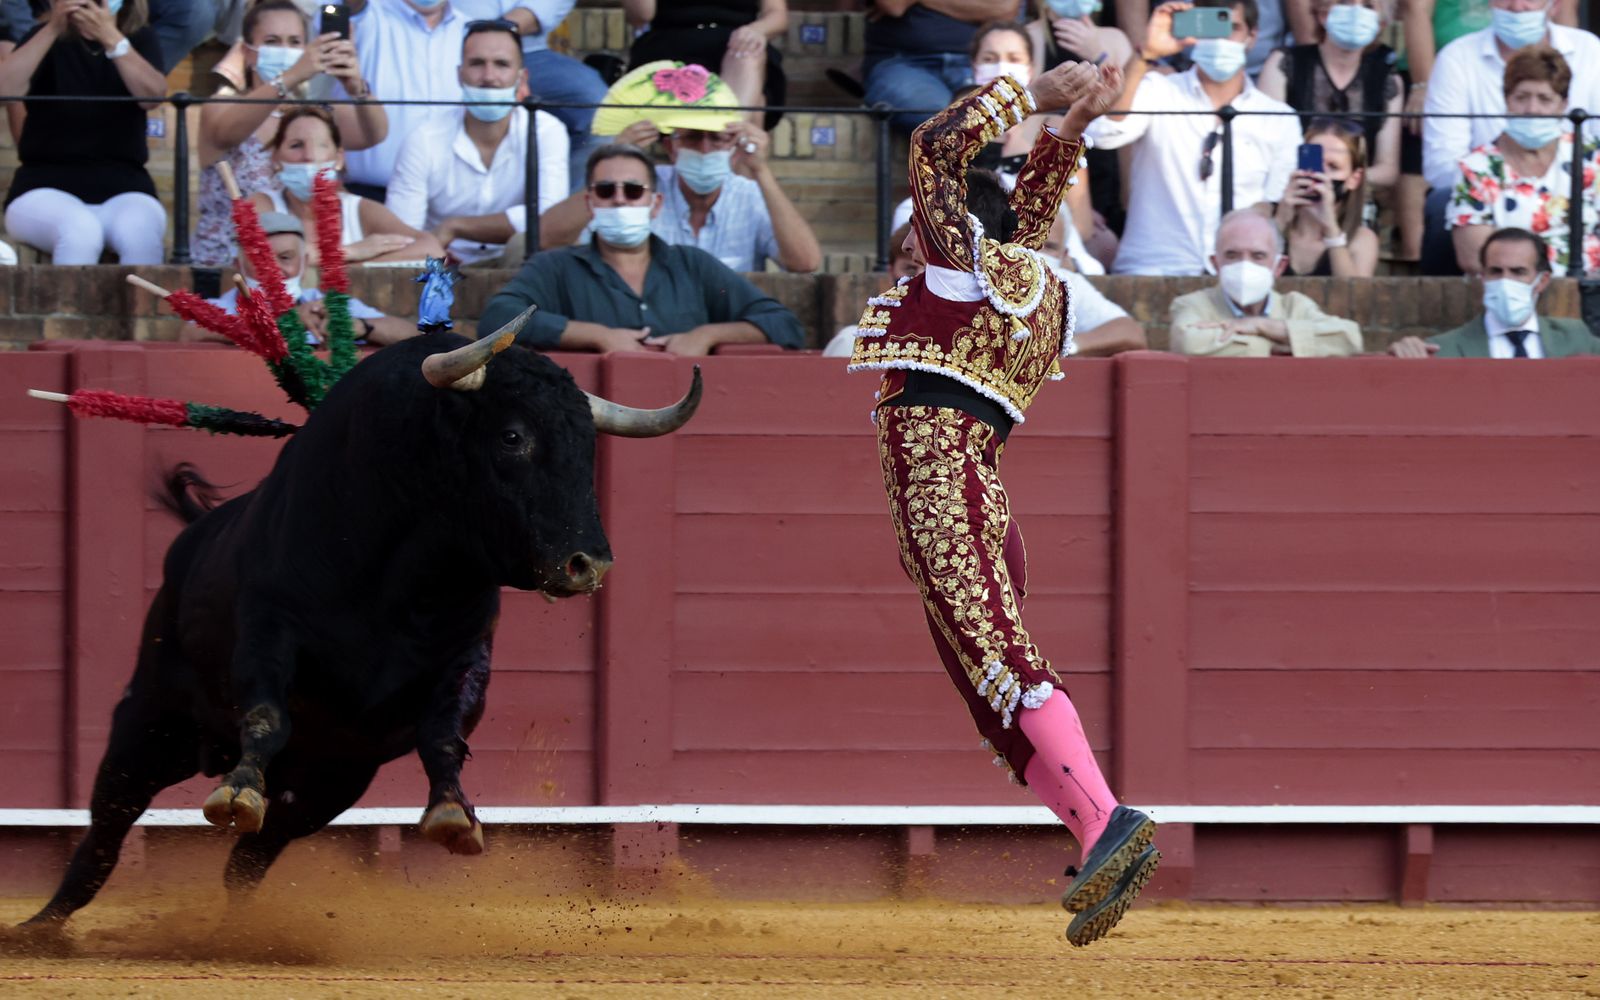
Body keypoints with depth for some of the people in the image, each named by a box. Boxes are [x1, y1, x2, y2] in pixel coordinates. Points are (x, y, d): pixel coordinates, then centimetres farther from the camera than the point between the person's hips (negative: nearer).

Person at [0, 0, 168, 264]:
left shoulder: (139, 39, 7)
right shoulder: (48, 37, 4)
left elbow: (152, 95, -14)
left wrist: (111, 37, -26)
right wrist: (52, 29, -25)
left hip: (122, 187, 1)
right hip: (46, 186, -1)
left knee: (140, 235, -34)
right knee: (80, 232, -36)